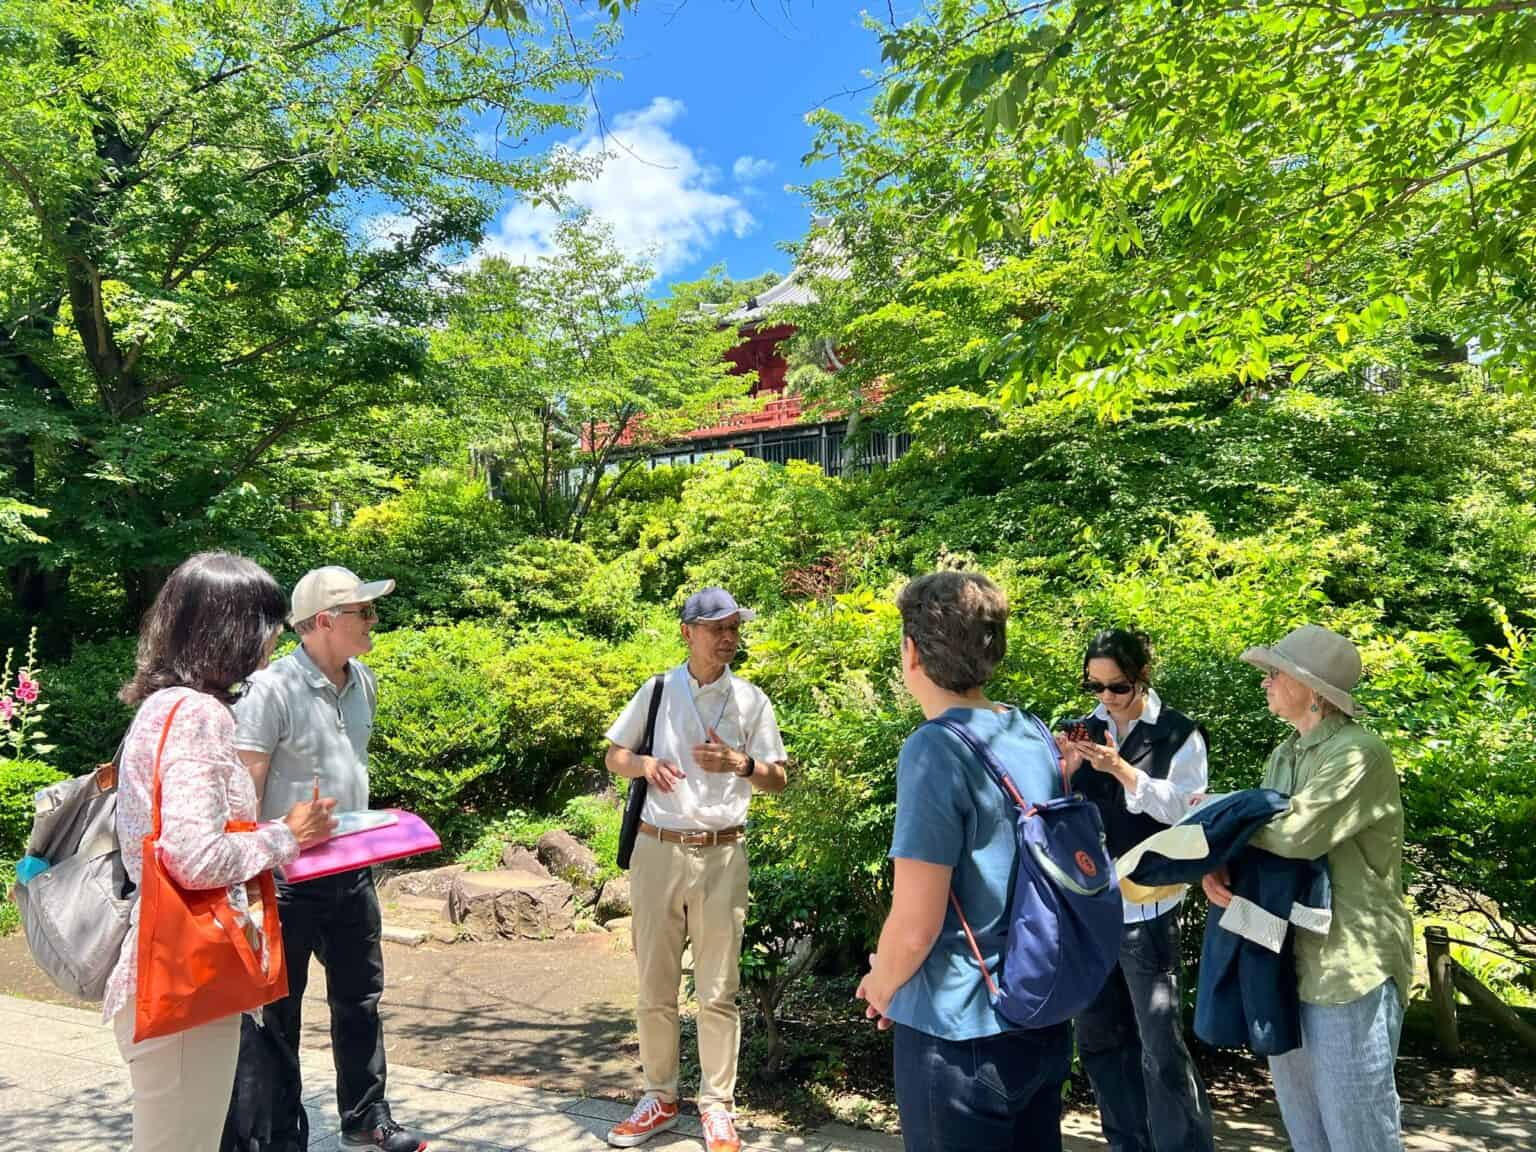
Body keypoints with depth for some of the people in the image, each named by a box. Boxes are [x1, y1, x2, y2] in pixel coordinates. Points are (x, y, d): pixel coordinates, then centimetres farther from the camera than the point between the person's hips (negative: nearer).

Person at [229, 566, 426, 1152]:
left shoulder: (364, 682, 4)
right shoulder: (271, 689, -18)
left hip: (351, 871, 7)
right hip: (287, 878, -7)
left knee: (360, 999, 18)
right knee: (276, 1014, 10)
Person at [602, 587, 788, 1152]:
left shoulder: (751, 700, 1)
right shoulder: (657, 691, 3)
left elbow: (778, 779, 4)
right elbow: (613, 757, 11)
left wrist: (741, 764, -16)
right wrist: (645, 764, -11)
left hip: (722, 855, -1)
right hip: (657, 850, 1)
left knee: (718, 992, 5)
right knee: (653, 986, 11)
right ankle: (659, 1097, 28)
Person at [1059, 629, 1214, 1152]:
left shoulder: (1179, 734, -4)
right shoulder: (1088, 729, 7)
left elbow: (1183, 809, -13)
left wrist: (1121, 768, -24)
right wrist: (1065, 771, -13)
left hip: (1146, 906, -5)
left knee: (1161, 1046, -2)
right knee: (1098, 1038, 14)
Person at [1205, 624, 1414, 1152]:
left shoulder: (1359, 752, -15)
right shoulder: (1285, 755, 11)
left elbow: (1297, 833, -28)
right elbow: (1260, 836, 10)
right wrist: (1214, 865, -11)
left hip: (1349, 964, -8)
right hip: (1289, 960, 8)